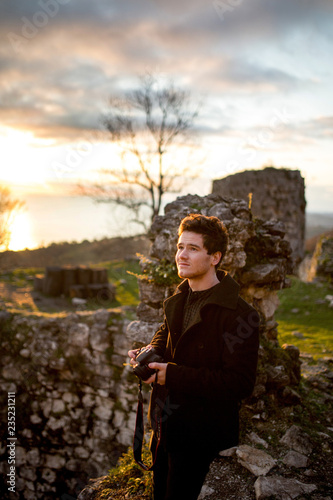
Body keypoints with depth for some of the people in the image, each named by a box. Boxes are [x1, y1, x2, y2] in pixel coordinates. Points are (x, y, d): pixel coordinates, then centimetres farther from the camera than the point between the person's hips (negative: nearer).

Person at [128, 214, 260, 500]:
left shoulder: (239, 314, -24)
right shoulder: (179, 299, 3)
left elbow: (240, 383, -26)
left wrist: (174, 375, -29)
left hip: (199, 436, -8)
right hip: (166, 426, 8)